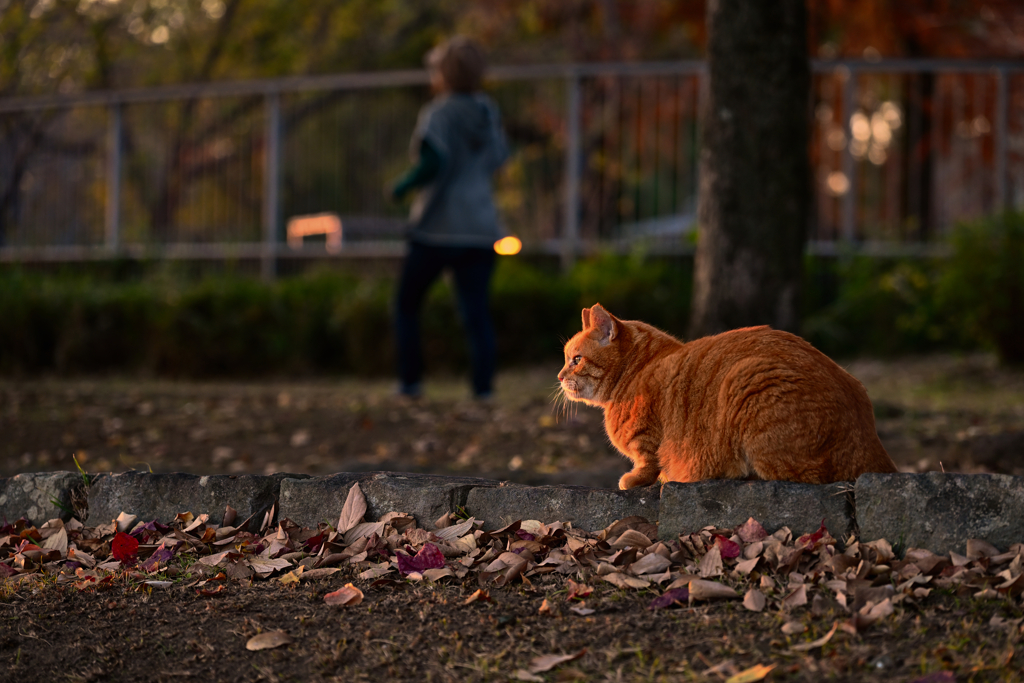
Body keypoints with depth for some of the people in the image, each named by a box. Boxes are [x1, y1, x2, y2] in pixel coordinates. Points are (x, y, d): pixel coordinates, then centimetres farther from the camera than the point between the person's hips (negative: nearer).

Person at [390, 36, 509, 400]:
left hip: (438, 230, -4)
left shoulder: (438, 113, -9)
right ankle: (483, 387, -20)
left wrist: (402, 186, -8)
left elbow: (433, 162, -24)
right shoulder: (487, 110, 9)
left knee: (406, 305, 15)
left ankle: (411, 380, 11)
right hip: (481, 229, 4)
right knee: (477, 314, -3)